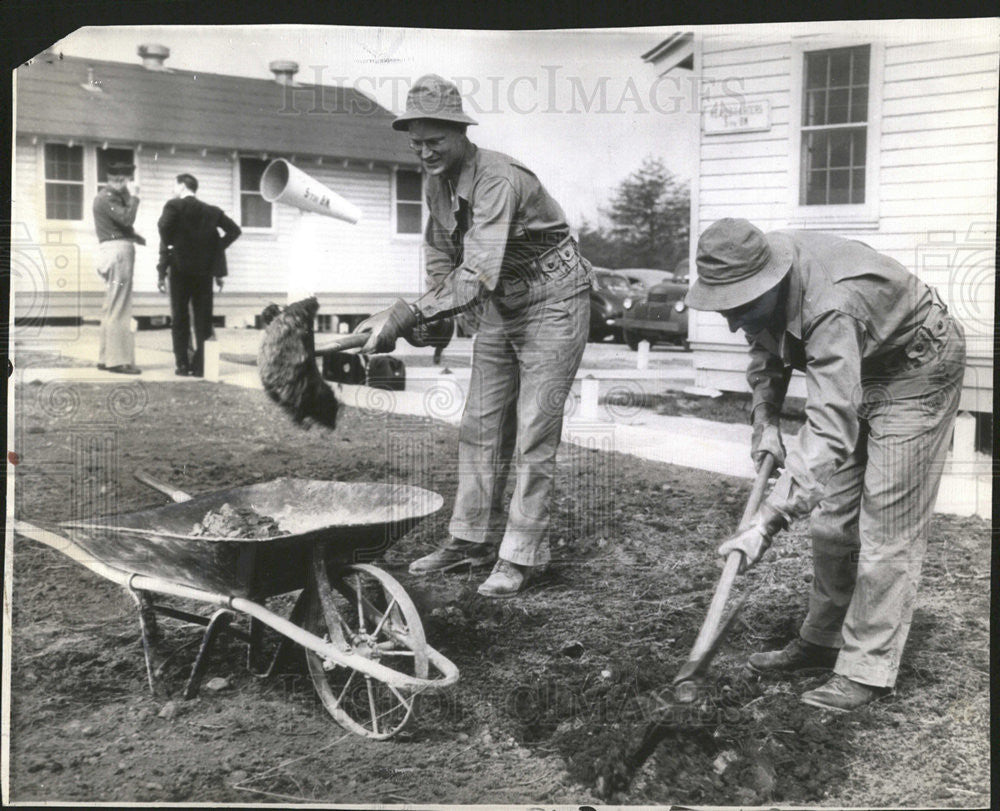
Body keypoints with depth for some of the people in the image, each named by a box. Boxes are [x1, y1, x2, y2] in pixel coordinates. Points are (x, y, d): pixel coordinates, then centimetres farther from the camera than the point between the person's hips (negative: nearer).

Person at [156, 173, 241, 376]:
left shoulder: (174, 206, -1)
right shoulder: (211, 211, 11)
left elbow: (164, 226, -19)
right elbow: (234, 230, 6)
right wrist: (217, 247, 7)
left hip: (180, 268, -3)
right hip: (204, 269, 3)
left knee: (179, 318, 5)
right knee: (203, 319, 5)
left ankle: (183, 364, 2)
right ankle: (201, 365, 3)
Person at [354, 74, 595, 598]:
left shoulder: (500, 181, -29)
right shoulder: (436, 182, -3)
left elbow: (478, 273, -40)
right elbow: (440, 251, 13)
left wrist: (412, 313, -47)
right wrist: (432, 310, -2)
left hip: (552, 305, -8)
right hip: (500, 308, 8)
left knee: (533, 433, -8)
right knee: (480, 427, 8)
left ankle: (521, 557, 0)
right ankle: (472, 539, 18)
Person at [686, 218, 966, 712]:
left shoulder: (829, 306, -42)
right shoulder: (759, 280, -16)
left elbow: (829, 431, -46)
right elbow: (766, 349, 7)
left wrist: (767, 523, -49)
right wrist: (765, 421, -6)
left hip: (916, 370, -8)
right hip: (853, 370, 8)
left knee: (888, 525, -10)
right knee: (832, 513, 8)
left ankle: (867, 671, -3)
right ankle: (824, 640, 20)